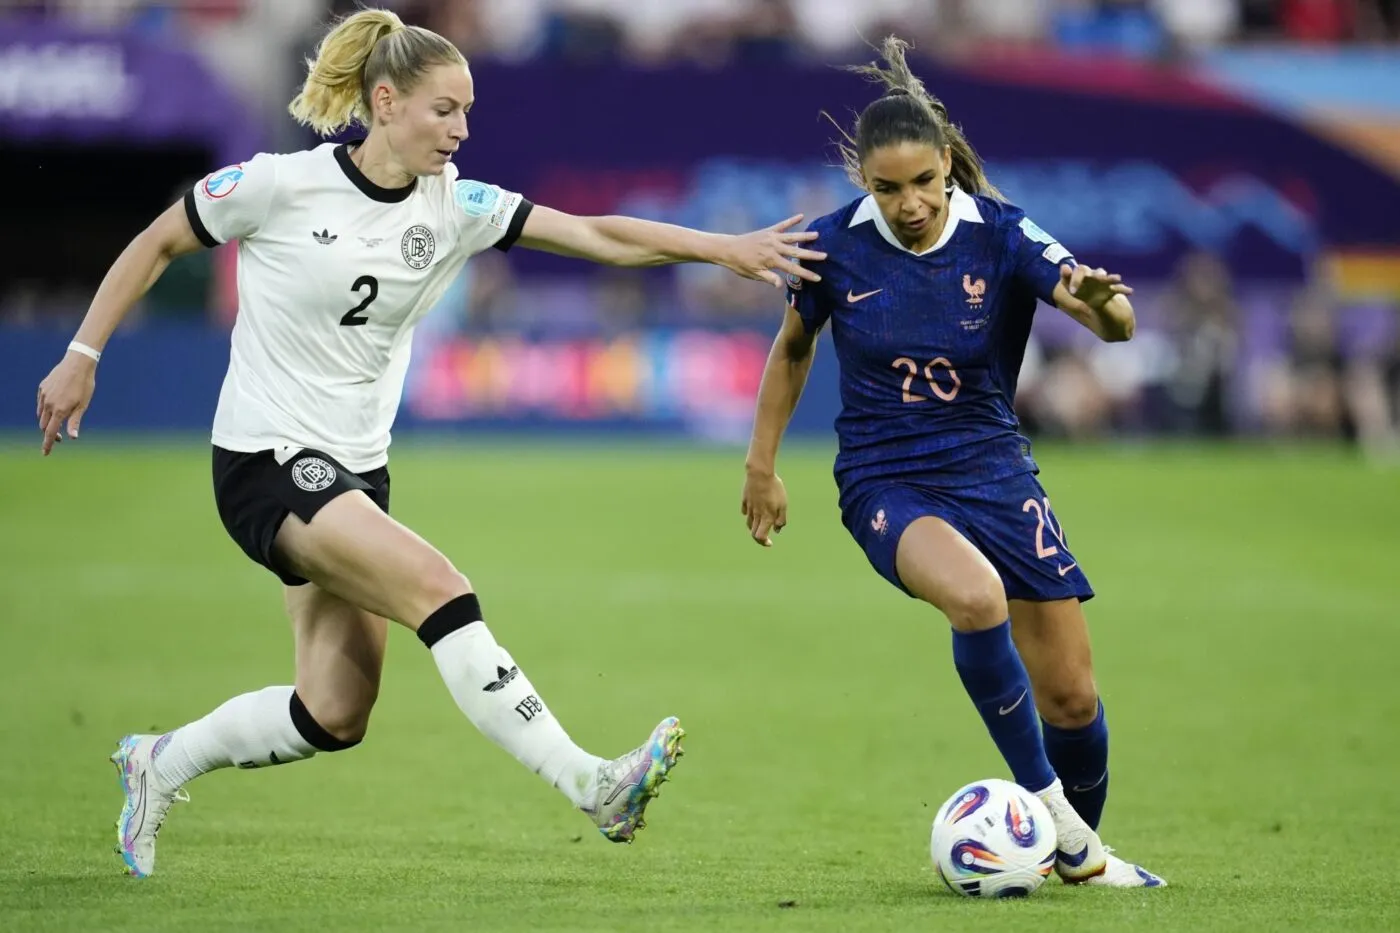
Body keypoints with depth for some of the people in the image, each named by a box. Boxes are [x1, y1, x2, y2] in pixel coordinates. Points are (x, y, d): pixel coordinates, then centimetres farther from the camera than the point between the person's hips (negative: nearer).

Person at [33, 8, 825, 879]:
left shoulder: (453, 206, 0)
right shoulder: (279, 185, -12)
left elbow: (597, 235, -7)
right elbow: (155, 245, 1)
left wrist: (724, 247, -18)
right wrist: (82, 357, -1)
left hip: (357, 471, 7)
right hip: (266, 460, -7)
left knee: (335, 716, 6)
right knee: (440, 588, -24)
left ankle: (160, 764, 28)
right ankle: (593, 785, -28)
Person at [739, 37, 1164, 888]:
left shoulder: (1000, 235, -12)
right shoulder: (836, 246, -9)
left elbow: (1115, 322, -25)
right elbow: (793, 347, 10)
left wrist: (1103, 301, -49)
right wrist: (762, 466, 12)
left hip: (994, 471, 2)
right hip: (885, 482, -2)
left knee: (1073, 696, 1)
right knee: (977, 596, -35)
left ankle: (1080, 850, 29)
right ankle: (1042, 801, -20)